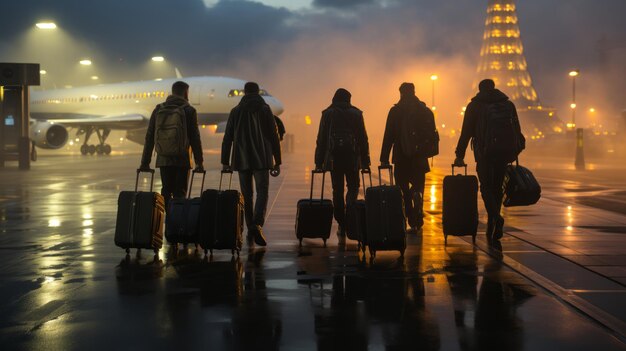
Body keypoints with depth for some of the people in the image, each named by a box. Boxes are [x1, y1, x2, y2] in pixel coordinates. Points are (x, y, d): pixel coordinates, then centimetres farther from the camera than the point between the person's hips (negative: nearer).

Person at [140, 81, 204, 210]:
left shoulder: (158, 109, 9)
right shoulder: (188, 110, -2)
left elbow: (149, 137, 8)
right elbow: (194, 138, -5)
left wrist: (145, 162, 10)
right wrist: (199, 162, 0)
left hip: (163, 159, 3)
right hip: (181, 160, -3)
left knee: (166, 192, 11)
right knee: (180, 193, 2)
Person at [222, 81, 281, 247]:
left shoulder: (236, 111, 6)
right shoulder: (265, 110, 1)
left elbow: (227, 138, 6)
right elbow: (274, 137, 0)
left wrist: (225, 161, 12)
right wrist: (277, 161, 5)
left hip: (242, 160, 2)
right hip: (261, 159, -2)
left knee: (246, 195, 11)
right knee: (262, 192, -3)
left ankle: (250, 229, 11)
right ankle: (257, 224, -23)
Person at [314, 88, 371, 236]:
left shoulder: (328, 114, 3)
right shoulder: (356, 113, 5)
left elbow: (321, 138, 1)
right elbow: (363, 139, 4)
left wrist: (319, 161, 4)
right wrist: (365, 161, 8)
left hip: (333, 157, 0)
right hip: (352, 157, 0)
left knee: (337, 190, 6)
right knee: (353, 186, 14)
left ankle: (342, 225, 5)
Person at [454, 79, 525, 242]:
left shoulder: (474, 106, 4)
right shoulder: (508, 104, 14)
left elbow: (466, 132, 2)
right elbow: (517, 130, 12)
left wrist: (460, 156, 5)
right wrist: (515, 151, 15)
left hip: (485, 153, -3)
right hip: (505, 151, 3)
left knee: (486, 186, 0)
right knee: (497, 186, 12)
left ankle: (495, 217, -24)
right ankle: (493, 226, 14)